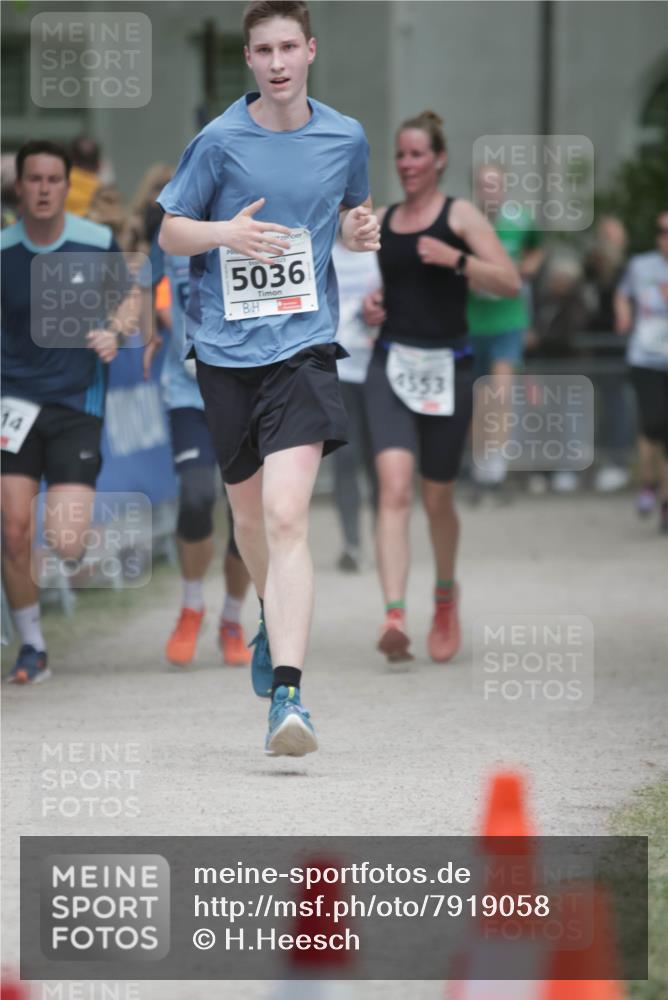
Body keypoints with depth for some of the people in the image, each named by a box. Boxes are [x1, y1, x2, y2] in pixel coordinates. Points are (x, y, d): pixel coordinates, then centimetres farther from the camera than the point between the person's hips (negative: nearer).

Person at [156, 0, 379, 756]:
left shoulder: (345, 138, 4)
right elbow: (169, 232, 4)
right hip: (226, 348, 1)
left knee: (286, 516, -18)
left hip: (302, 345, -1)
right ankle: (275, 621, 48)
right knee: (249, 514, 16)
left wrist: (361, 229, -1)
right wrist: (225, 233, -16)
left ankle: (286, 694, -25)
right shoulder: (219, 141, -3)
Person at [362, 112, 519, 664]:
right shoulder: (383, 221, 12)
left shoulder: (459, 215, -2)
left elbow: (510, 282, -10)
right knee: (394, 486, -18)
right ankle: (394, 616, -29)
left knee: (437, 498, 9)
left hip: (447, 366, -2)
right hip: (391, 364, 2)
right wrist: (373, 306, 6)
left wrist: (456, 259, -23)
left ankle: (446, 596, 38)